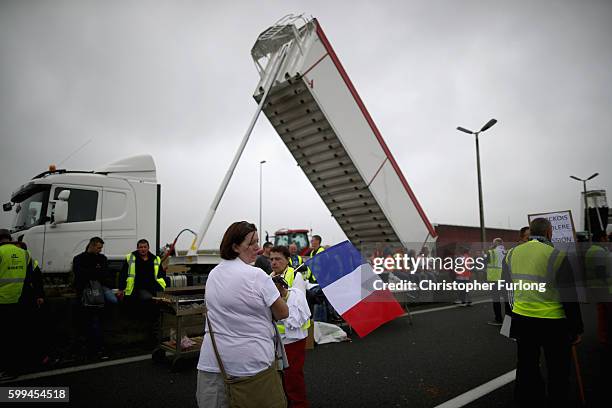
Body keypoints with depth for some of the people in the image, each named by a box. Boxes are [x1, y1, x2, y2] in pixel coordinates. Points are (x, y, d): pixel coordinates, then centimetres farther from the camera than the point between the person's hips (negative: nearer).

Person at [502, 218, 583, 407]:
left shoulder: (511, 254, 2)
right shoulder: (557, 256, -13)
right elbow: (570, 297, -9)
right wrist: (576, 329, 0)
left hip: (521, 319, 5)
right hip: (553, 322, -4)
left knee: (526, 368, 17)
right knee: (558, 372, 13)